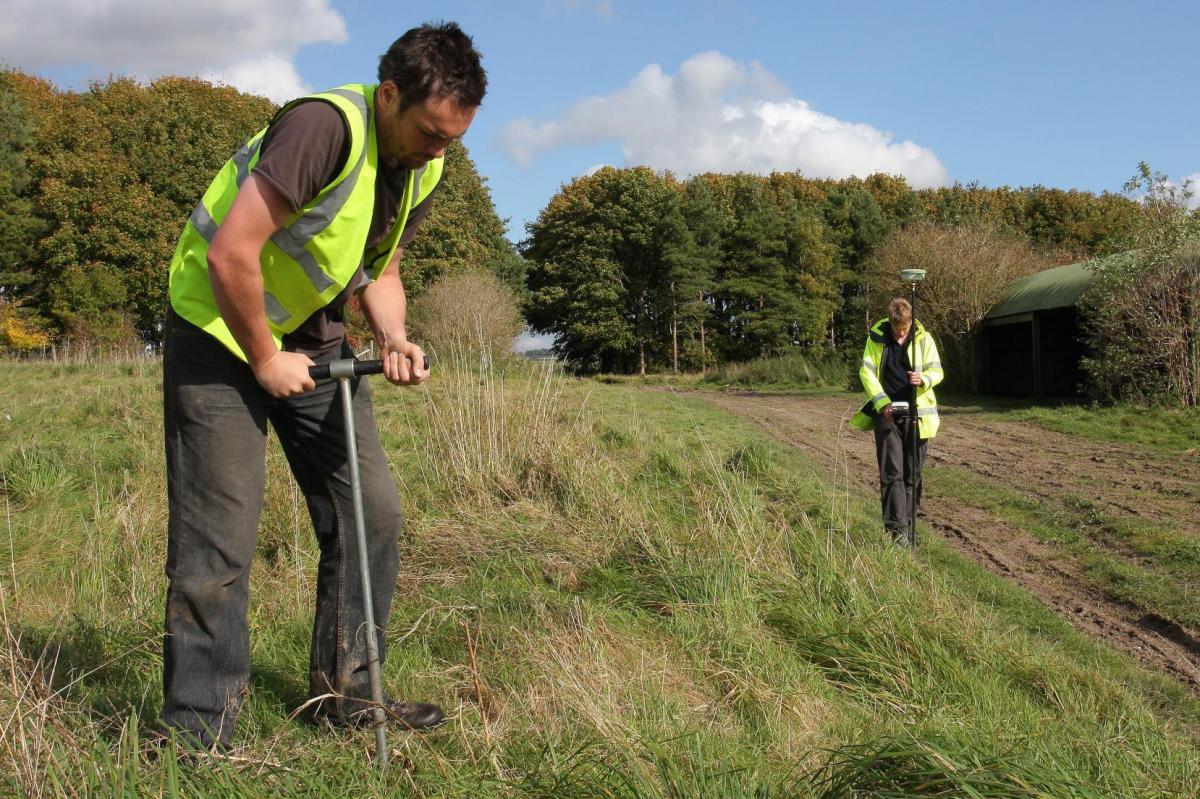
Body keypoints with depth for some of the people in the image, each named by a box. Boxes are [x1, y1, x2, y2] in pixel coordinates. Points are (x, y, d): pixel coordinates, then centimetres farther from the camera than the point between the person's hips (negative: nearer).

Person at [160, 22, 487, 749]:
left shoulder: (424, 169, -1)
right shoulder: (326, 125, -28)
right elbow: (231, 253, -30)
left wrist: (394, 337, -9)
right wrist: (264, 360, -19)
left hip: (311, 337, 8)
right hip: (220, 330, -8)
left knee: (373, 511, 4)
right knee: (219, 541, -7)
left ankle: (345, 691, 18)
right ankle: (200, 731, 6)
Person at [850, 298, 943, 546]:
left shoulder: (923, 339, 0)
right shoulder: (876, 338, -1)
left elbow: (937, 371, 3)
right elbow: (866, 372, -3)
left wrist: (924, 379, -21)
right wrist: (882, 402, -14)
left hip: (916, 413, 1)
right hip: (887, 412, -1)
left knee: (913, 472, 8)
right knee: (891, 471, -8)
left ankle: (909, 524, 18)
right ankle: (897, 528, -12)